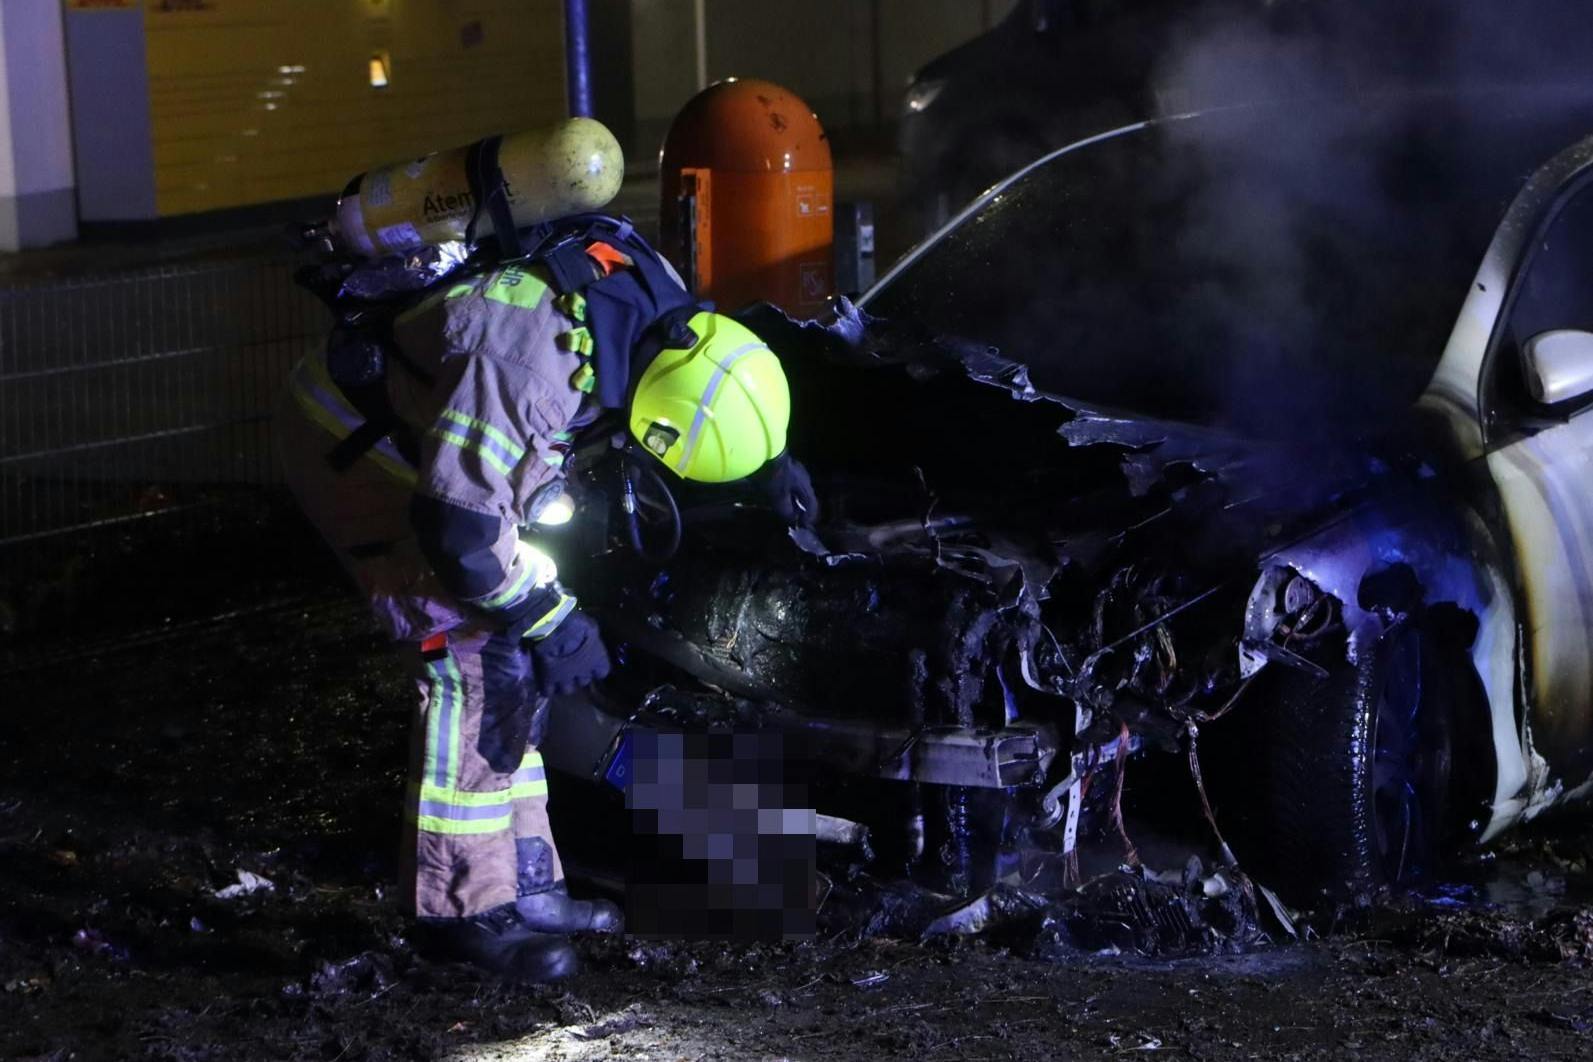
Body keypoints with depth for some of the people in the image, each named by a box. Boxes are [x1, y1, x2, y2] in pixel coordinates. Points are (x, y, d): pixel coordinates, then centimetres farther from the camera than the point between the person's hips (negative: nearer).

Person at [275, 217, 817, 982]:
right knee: (478, 659, -15)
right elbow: (456, 524, -36)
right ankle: (464, 907, -7)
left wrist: (771, 457, 12)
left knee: (516, 660, 7)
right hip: (355, 443, -9)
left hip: (433, 439, 9)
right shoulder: (529, 362, -39)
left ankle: (523, 885, 15)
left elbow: (701, 355, 13)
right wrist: (551, 618, -25)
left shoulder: (649, 293, -13)